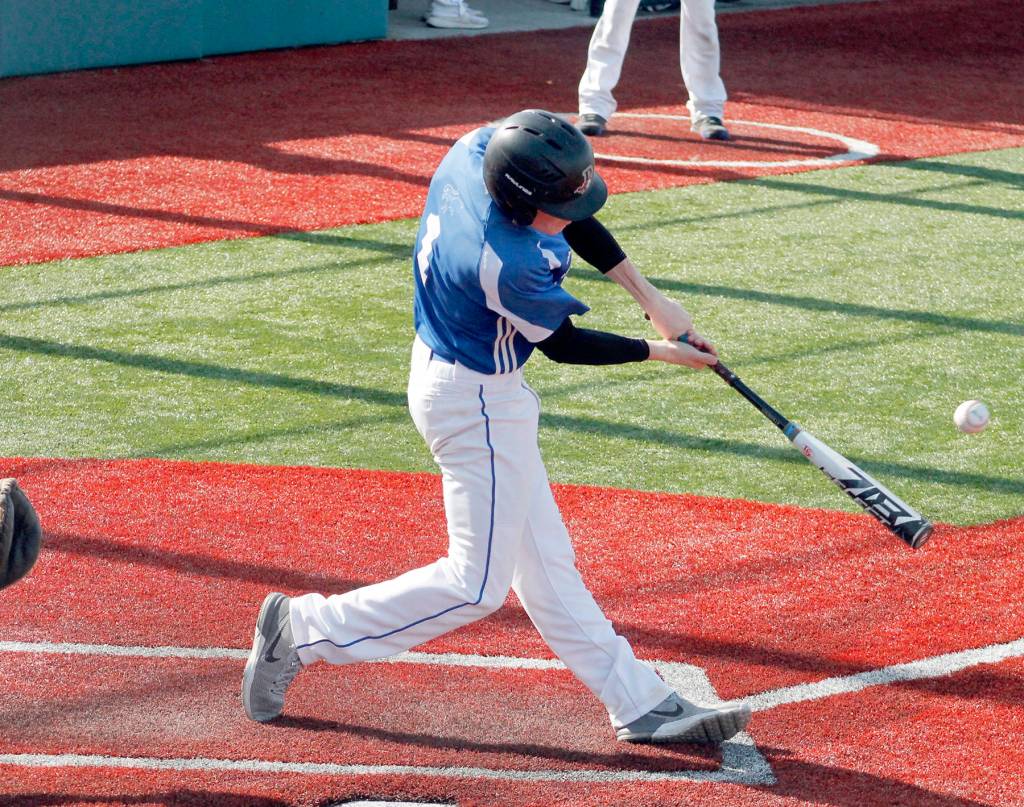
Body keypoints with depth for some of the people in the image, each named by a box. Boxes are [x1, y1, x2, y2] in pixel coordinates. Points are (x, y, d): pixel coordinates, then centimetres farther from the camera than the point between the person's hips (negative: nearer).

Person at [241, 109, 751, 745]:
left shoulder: (481, 147, -14)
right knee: (477, 585, 1)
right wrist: (660, 352, -3)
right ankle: (303, 631, 9)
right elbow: (563, 344, -17)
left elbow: (577, 220, 3)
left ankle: (641, 704, 23)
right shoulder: (504, 266, -36)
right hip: (476, 402, -10)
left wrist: (649, 296, 0)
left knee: (545, 561, 15)